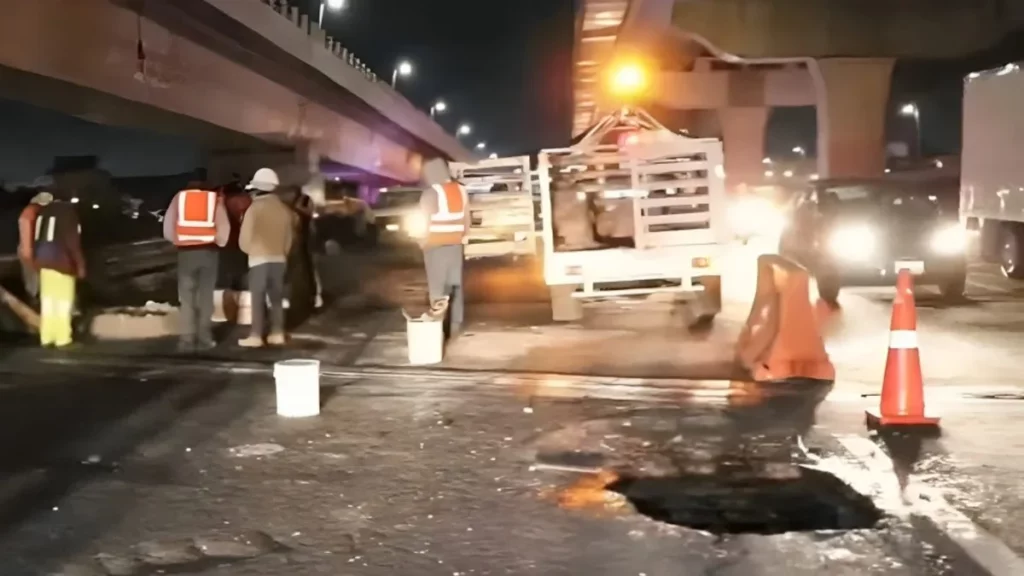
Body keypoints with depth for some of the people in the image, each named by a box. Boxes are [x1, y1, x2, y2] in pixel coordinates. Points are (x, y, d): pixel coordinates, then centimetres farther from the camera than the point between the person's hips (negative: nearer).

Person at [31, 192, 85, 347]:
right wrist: (80, 264, -9)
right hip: (61, 261, -7)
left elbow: (36, 237, 11)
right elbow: (73, 242, -14)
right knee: (63, 301, -1)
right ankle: (62, 338, -1)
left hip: (45, 260, 7)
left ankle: (46, 336, 13)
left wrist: (36, 259, 19)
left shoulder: (43, 210, 8)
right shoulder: (68, 211, -12)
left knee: (47, 300, 11)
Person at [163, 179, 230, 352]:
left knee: (186, 297, 5)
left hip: (185, 252, 0)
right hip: (208, 251, 0)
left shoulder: (179, 198, 9)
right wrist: (219, 243, 12)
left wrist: (177, 241, 14)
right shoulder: (215, 199, 7)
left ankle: (186, 340, -1)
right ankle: (204, 339, 4)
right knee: (205, 296, 6)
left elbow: (167, 227, 1)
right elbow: (224, 227, -3)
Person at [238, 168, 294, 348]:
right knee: (277, 297, 11)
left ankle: (256, 336, -5)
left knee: (258, 298, -4)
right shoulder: (284, 209, 5)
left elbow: (244, 239, -8)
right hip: (279, 259, 5)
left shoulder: (254, 209, -11)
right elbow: (289, 237, 11)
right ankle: (277, 333, 11)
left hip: (259, 259, -5)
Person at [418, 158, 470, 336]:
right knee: (455, 285, 11)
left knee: (438, 287, -3)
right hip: (456, 245, 6)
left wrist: (423, 241, 2)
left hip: (436, 246, -6)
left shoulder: (431, 193, -14)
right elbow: (467, 219, 11)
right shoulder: (460, 190, 7)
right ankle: (455, 325, 13)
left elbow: (426, 221, -13)